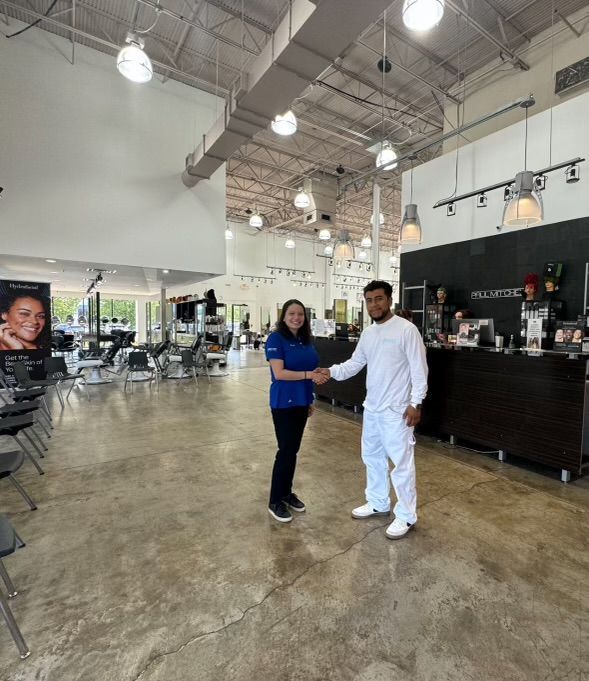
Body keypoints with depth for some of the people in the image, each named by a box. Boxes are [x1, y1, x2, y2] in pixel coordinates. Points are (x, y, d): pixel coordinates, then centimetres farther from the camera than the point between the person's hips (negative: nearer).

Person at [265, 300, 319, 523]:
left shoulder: (306, 340, 8)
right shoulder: (276, 339, -12)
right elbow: (279, 373, -20)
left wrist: (310, 400, 16)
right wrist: (308, 374, -24)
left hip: (301, 402, 7)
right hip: (283, 402, -7)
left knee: (294, 449, 15)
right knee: (286, 450, -1)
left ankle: (287, 493, 31)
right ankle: (275, 501, 16)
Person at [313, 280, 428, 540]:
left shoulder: (406, 329, -13)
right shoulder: (367, 333, 9)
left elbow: (419, 369, -14)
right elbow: (354, 363, 8)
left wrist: (416, 402, -18)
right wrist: (332, 371, -9)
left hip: (396, 410, -8)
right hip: (371, 407, 8)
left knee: (401, 462, 3)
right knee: (372, 457, 19)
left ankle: (406, 516, 22)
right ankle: (378, 503, 39)